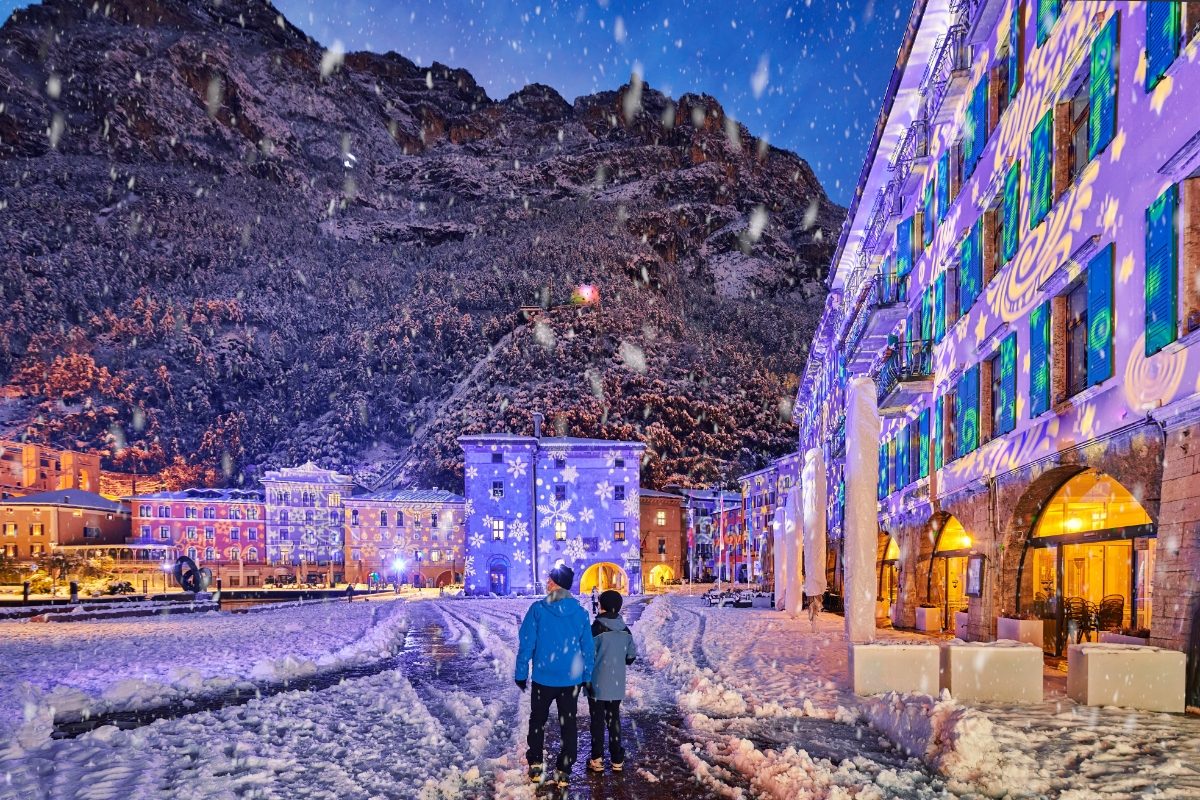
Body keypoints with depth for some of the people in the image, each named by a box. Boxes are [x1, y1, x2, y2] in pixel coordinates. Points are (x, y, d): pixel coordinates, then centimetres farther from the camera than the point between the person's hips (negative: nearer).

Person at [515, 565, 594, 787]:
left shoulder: (538, 609, -12)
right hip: (571, 679, 2)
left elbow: (526, 644, -10)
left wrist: (521, 674, 0)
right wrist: (586, 676, 11)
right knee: (568, 724, 11)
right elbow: (588, 648, 2)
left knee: (537, 721, 17)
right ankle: (564, 771, 13)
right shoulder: (580, 612, -2)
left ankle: (535, 766, 18)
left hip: (543, 678, -2)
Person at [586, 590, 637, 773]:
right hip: (617, 684, 4)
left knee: (597, 720, 6)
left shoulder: (597, 628, -15)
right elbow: (631, 657, 8)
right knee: (614, 719, 13)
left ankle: (597, 759, 9)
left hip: (597, 683, -4)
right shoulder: (625, 630, 1)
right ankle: (617, 760, 15)